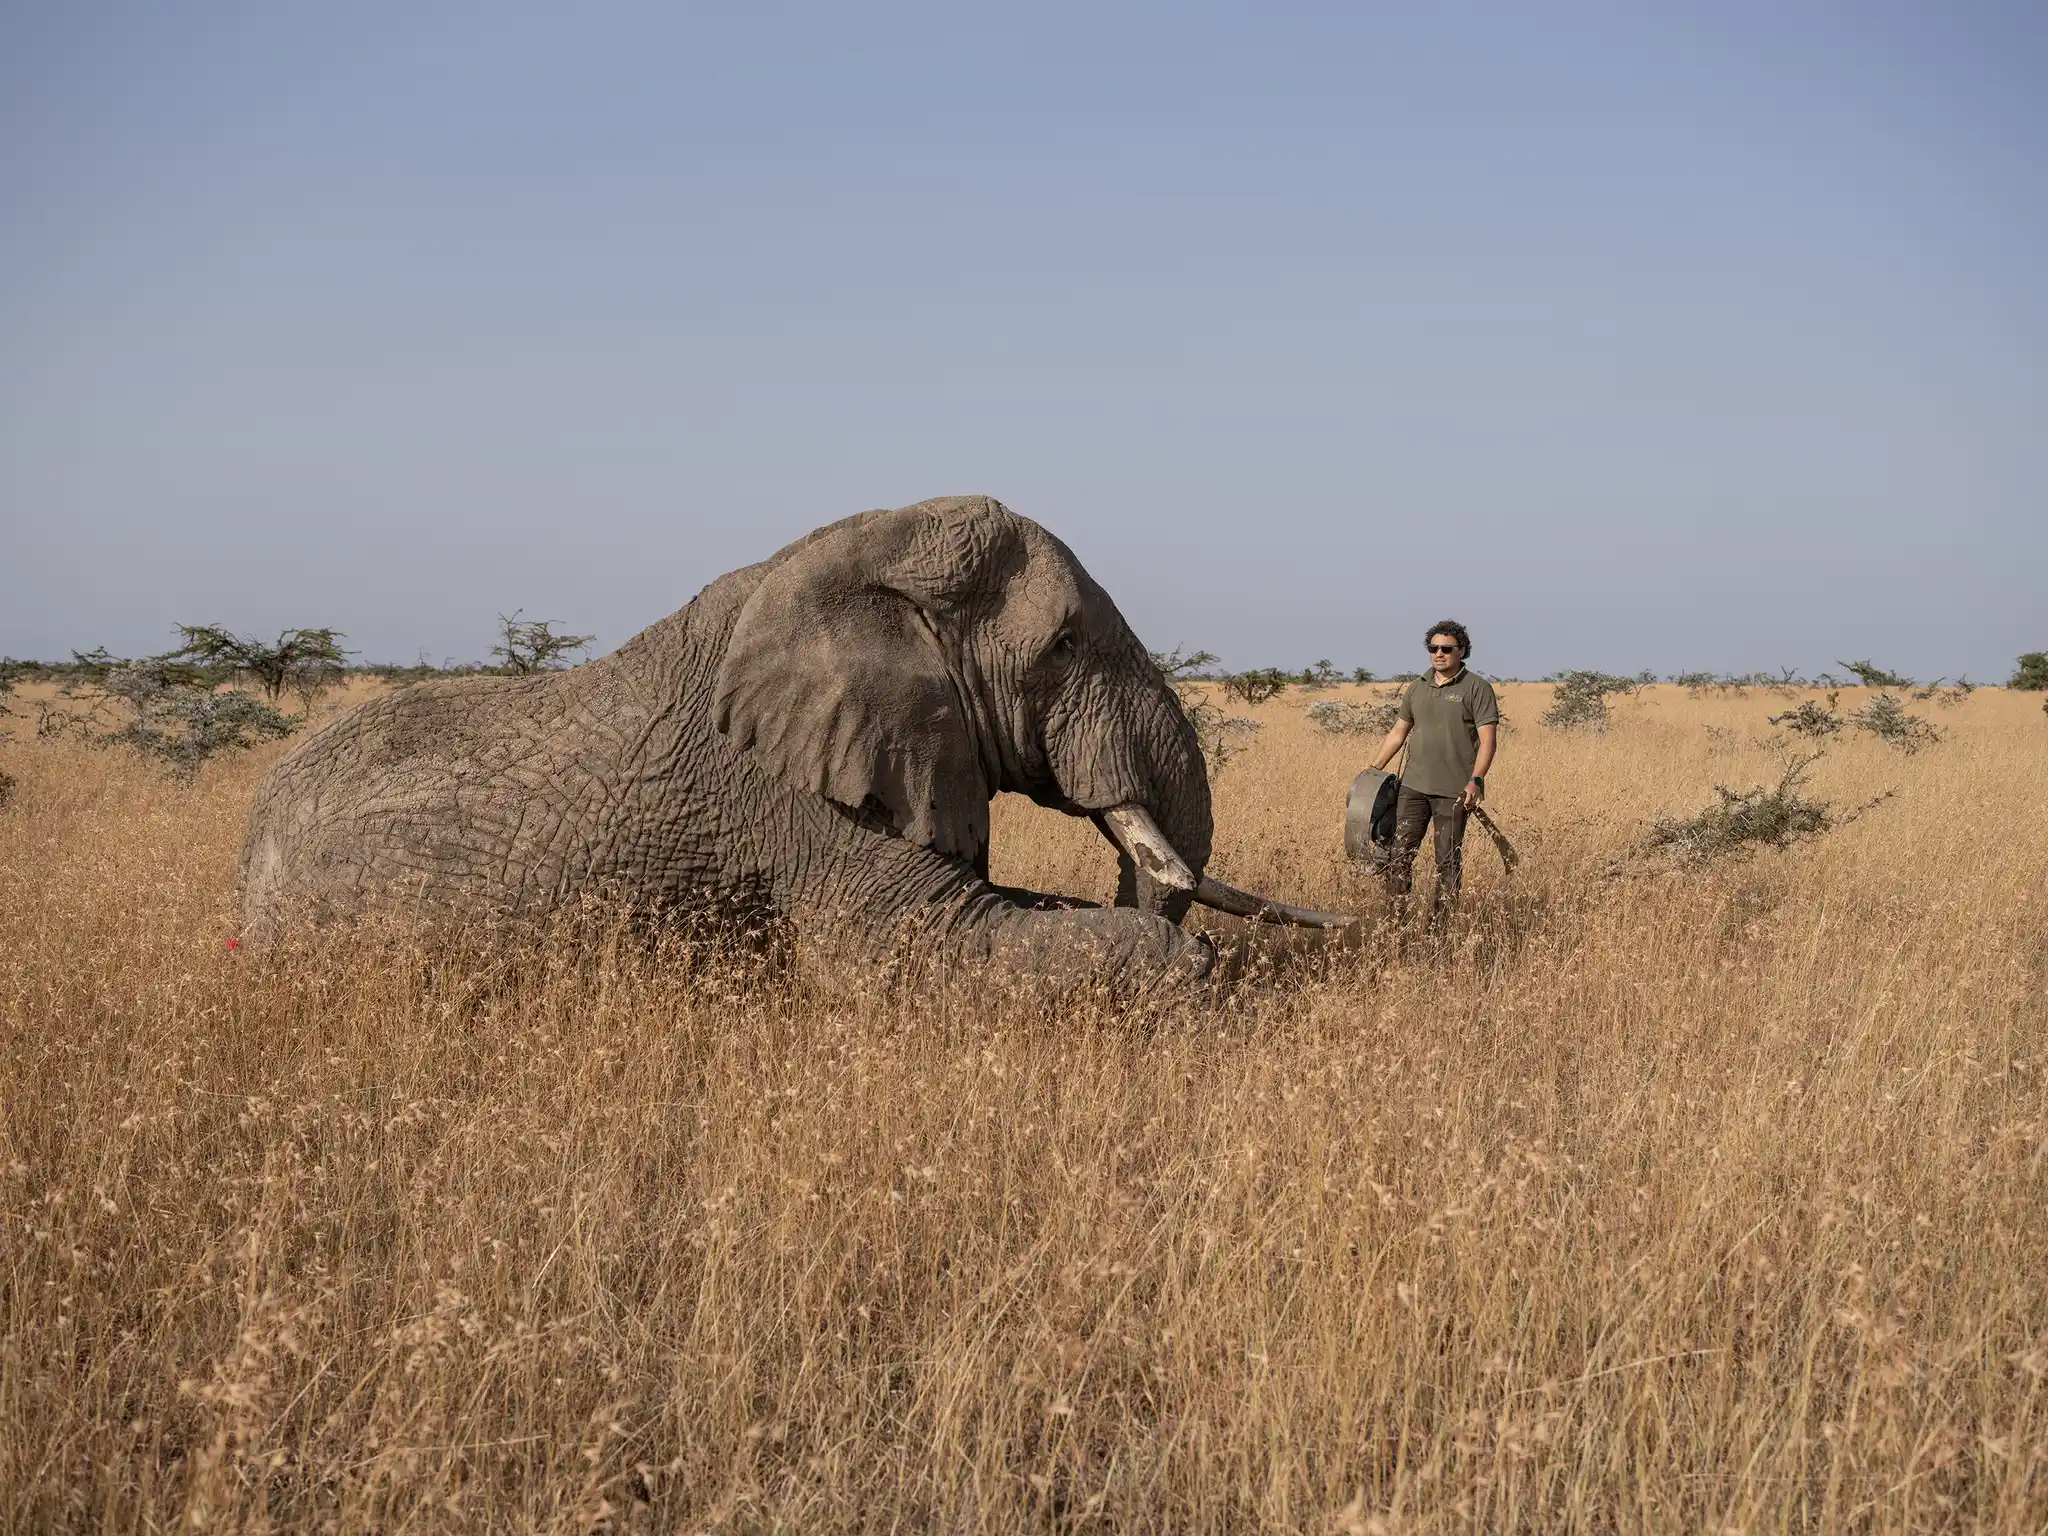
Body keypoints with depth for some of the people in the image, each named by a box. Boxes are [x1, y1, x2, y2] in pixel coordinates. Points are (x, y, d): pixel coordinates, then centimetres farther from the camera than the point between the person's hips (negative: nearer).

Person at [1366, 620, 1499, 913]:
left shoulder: (1477, 688, -3)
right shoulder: (1417, 688, 13)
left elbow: (1487, 739, -10)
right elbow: (1398, 732, 21)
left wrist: (1476, 781, -22)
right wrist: (1373, 771, 17)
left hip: (1454, 791, -5)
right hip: (1414, 785, 5)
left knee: (1448, 861, 1)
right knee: (1400, 852, 0)